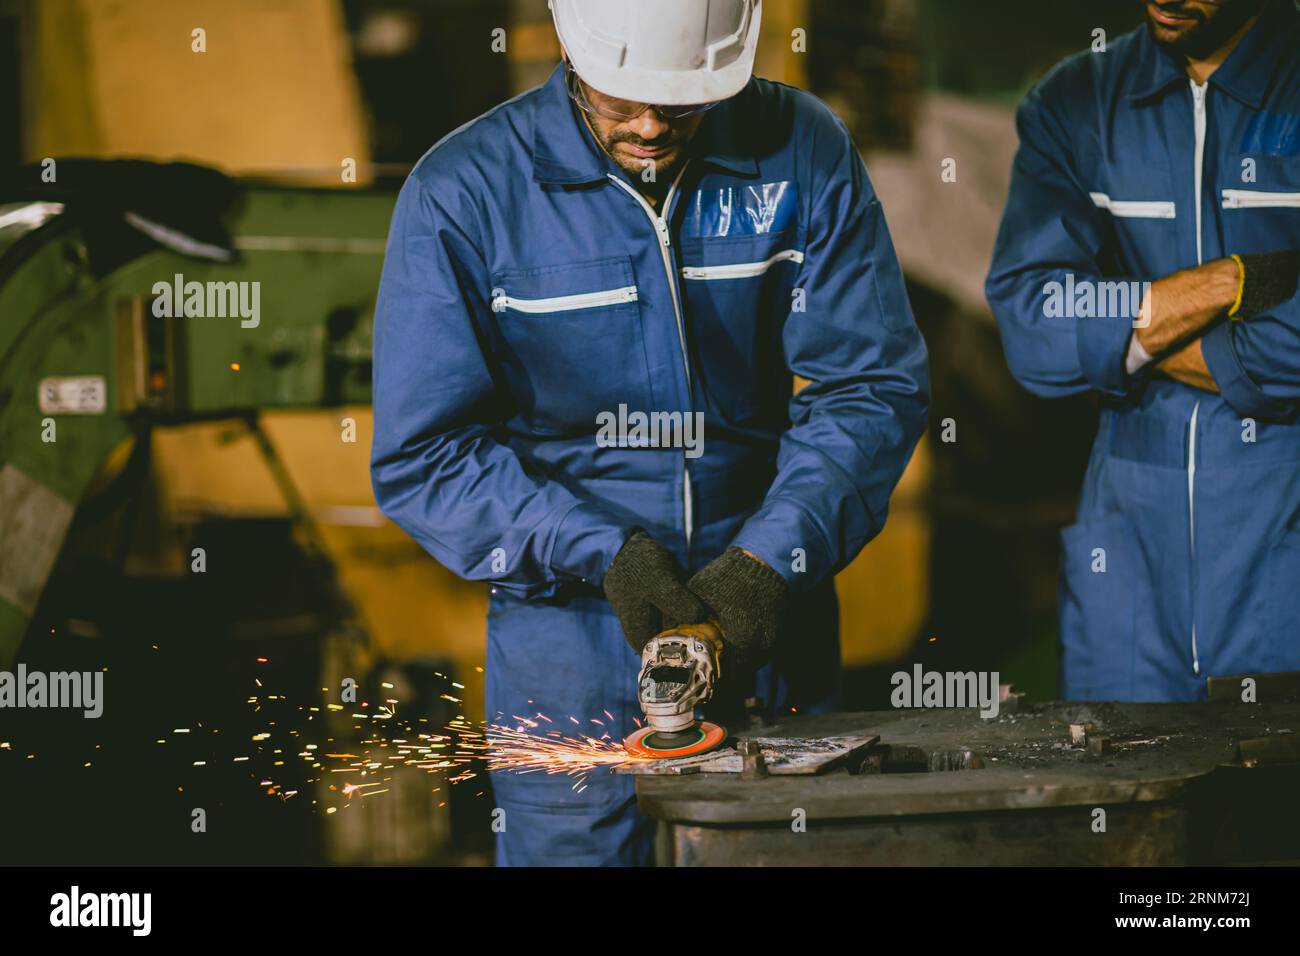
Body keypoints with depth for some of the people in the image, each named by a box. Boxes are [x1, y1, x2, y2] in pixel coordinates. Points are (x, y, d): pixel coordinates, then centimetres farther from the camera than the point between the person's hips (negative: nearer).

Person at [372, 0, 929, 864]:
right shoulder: (462, 192, -9)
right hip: (568, 651, -2)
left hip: (769, 634, 2)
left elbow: (872, 390, -4)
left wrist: (769, 559, -16)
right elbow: (422, 454, -7)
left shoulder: (802, 153, -4)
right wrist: (604, 553, -17)